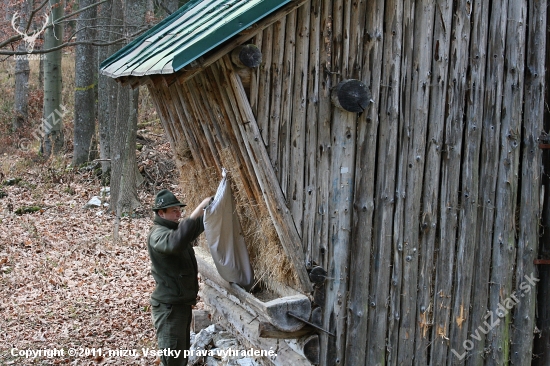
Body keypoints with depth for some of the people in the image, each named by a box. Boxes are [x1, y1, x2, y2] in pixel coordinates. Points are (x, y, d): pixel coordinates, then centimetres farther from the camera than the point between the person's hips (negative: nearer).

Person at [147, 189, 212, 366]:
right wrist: (199, 209, -43)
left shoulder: (176, 228, 11)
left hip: (182, 303, 10)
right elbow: (175, 243, -41)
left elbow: (200, 224, 19)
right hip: (169, 306, -10)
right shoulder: (158, 234, -19)